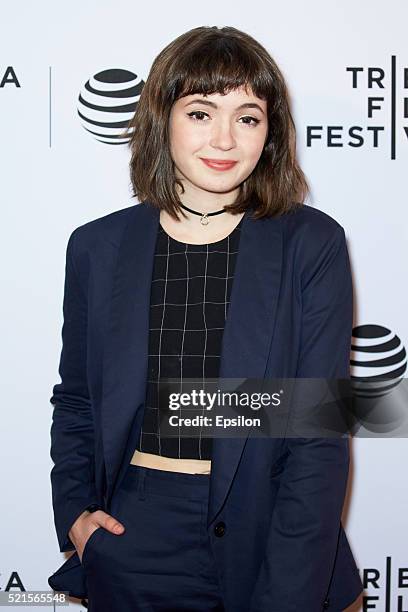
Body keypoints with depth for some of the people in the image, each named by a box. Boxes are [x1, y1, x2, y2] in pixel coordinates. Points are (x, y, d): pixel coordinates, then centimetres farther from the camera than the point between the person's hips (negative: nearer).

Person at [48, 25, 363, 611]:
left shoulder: (312, 244, -8)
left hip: (263, 536, -1)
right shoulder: (98, 246, -1)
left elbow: (320, 436, -10)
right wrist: (74, 511, -3)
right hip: (130, 545, 2)